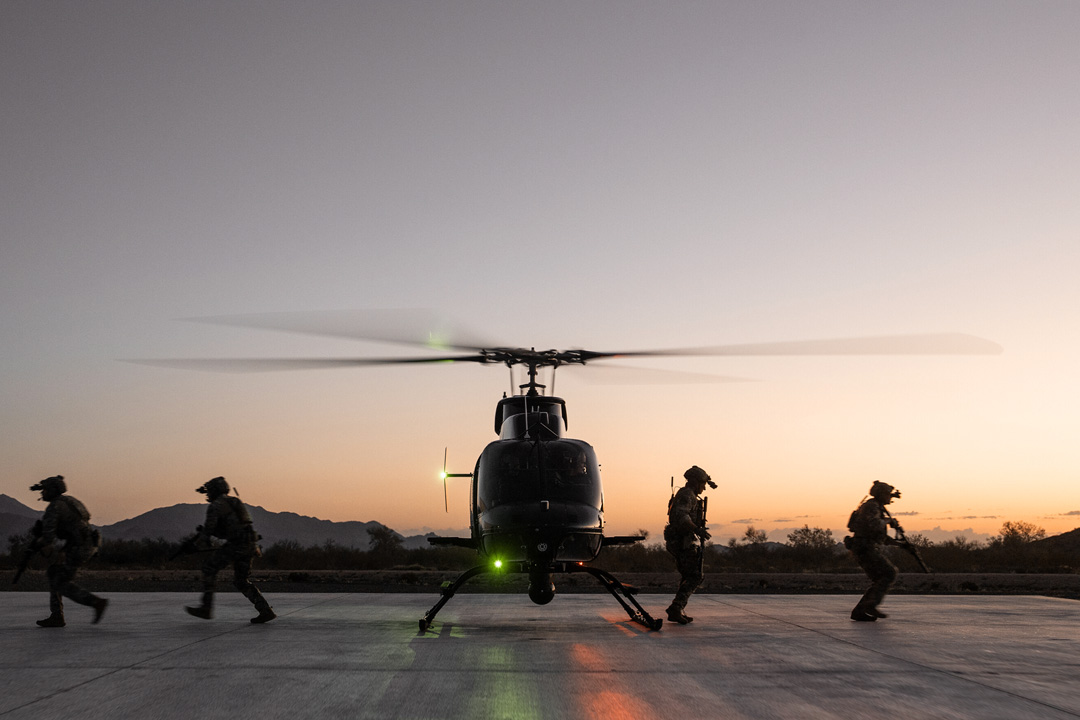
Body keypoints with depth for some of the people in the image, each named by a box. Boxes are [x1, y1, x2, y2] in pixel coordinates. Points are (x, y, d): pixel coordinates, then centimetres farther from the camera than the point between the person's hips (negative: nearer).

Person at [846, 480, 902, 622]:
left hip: (867, 550, 10)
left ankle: (859, 612, 3)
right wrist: (887, 520, -8)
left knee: (880, 581, 6)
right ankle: (871, 605, -19)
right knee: (889, 574, -14)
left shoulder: (877, 508, 23)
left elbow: (881, 536, 28)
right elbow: (875, 525, -28)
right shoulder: (871, 506, -10)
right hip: (864, 549, -10)